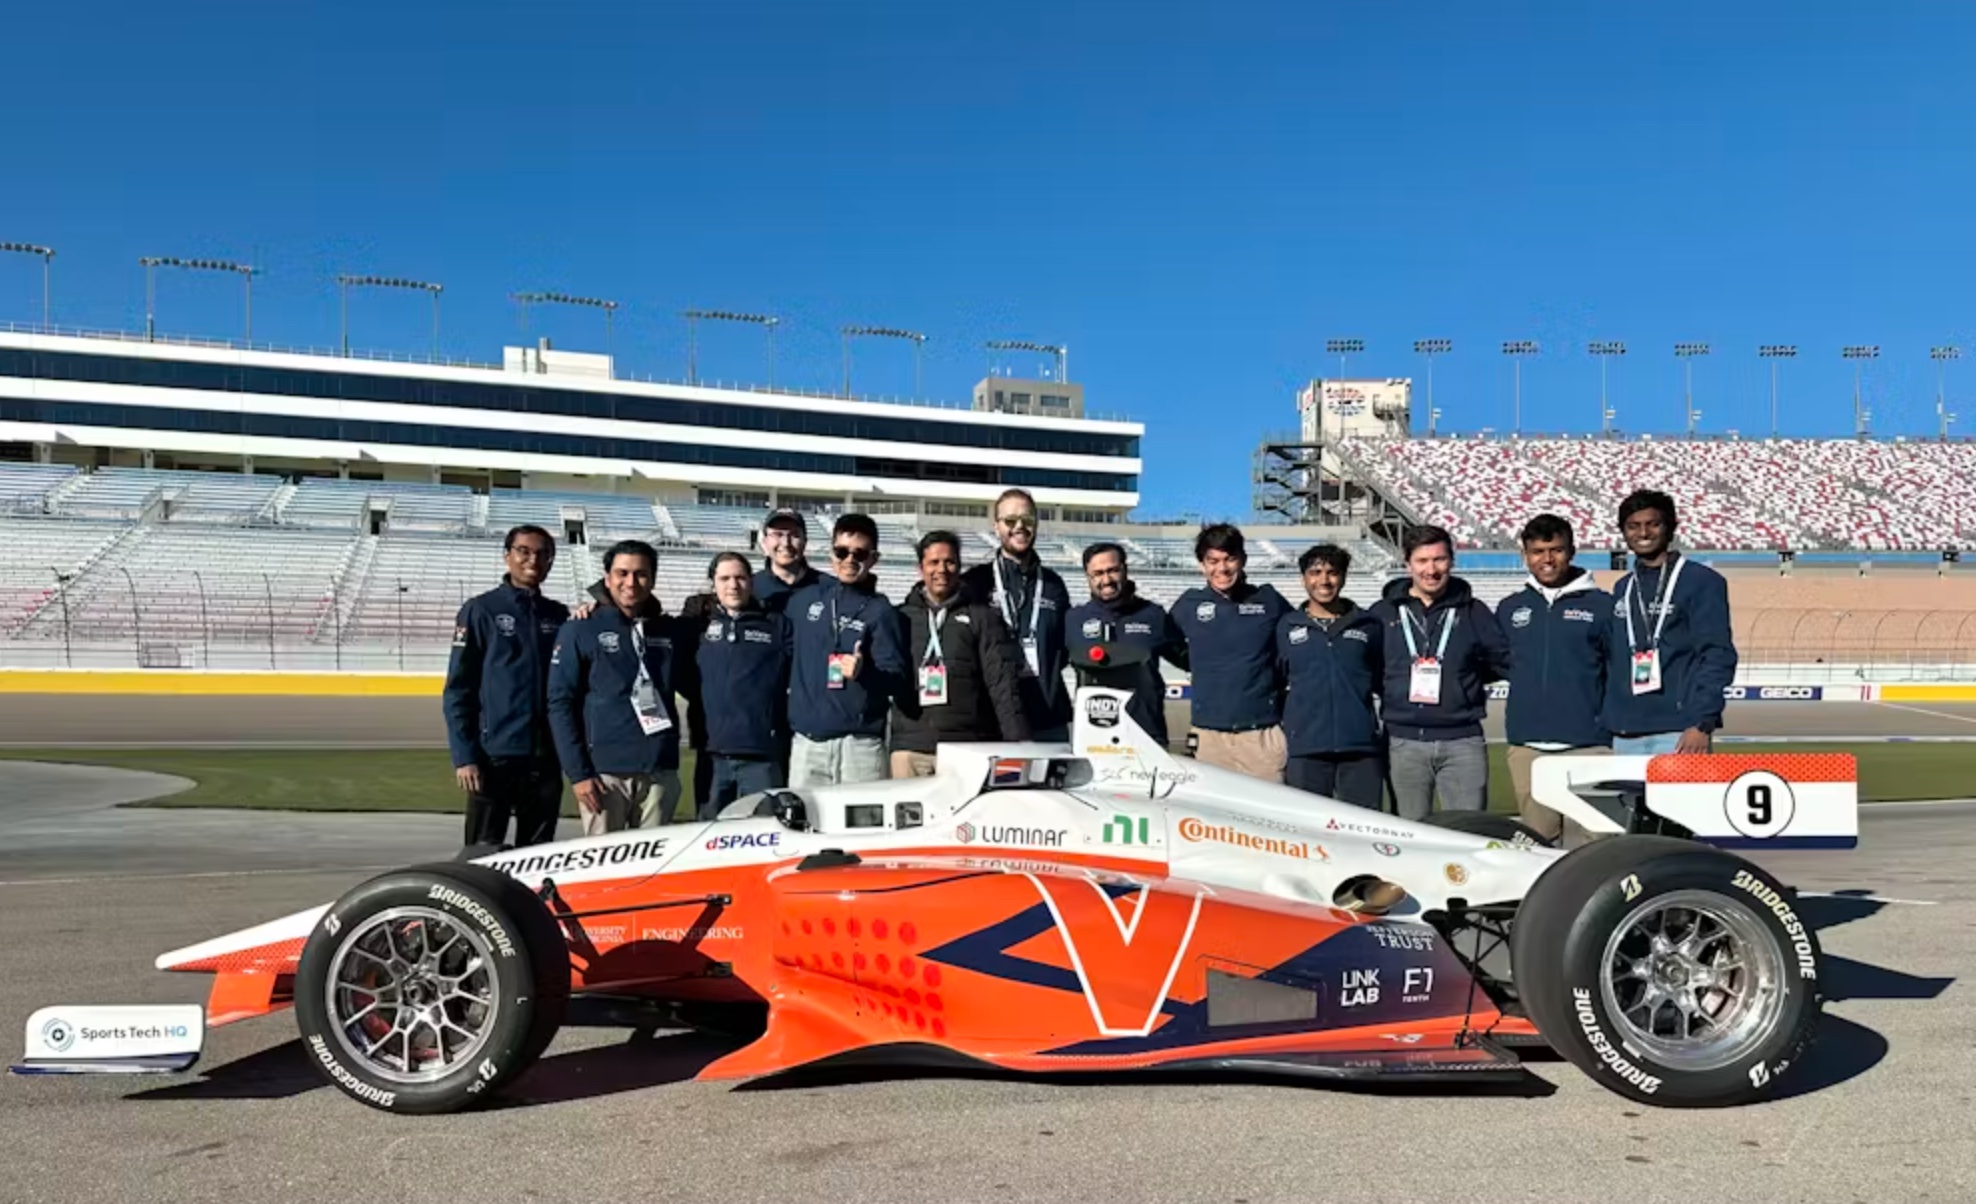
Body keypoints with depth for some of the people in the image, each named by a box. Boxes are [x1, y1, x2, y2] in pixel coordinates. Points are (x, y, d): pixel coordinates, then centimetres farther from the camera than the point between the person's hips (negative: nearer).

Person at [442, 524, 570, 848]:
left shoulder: (559, 615, 11)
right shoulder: (481, 610, 0)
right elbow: (457, 690, -2)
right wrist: (463, 756, -9)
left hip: (546, 757, 4)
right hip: (495, 755, -4)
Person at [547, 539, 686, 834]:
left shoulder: (670, 630, 13)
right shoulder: (580, 630, 3)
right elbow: (560, 703, -1)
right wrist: (577, 772, -7)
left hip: (660, 772, 3)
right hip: (604, 772, -3)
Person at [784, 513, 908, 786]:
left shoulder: (880, 610, -1)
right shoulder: (802, 600, 10)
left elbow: (898, 679, -7)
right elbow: (784, 654, 19)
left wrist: (864, 672, -25)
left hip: (861, 743, -3)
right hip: (806, 740, 3)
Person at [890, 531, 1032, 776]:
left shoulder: (982, 617, 6)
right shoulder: (901, 617, 12)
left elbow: (1003, 684, -2)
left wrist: (1020, 745, -9)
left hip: (969, 750, -1)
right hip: (911, 749, 2)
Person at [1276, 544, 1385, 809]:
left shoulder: (1369, 625, 11)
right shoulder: (1287, 626, 11)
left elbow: (1384, 680, 17)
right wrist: (1280, 735, 10)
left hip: (1361, 747, 0)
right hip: (1304, 749, 0)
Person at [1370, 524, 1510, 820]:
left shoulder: (1473, 611, 9)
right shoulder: (1382, 613, 8)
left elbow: (1505, 660, 9)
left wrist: (1467, 678, 3)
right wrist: (1387, 689, 0)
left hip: (1462, 741, 0)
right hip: (1404, 742, 0)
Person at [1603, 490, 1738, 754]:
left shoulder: (1702, 581, 1)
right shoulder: (1621, 589, 17)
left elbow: (1718, 656, -5)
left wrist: (1703, 724, -14)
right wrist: (1609, 722, 10)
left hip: (1679, 732, -5)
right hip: (1625, 735, 5)